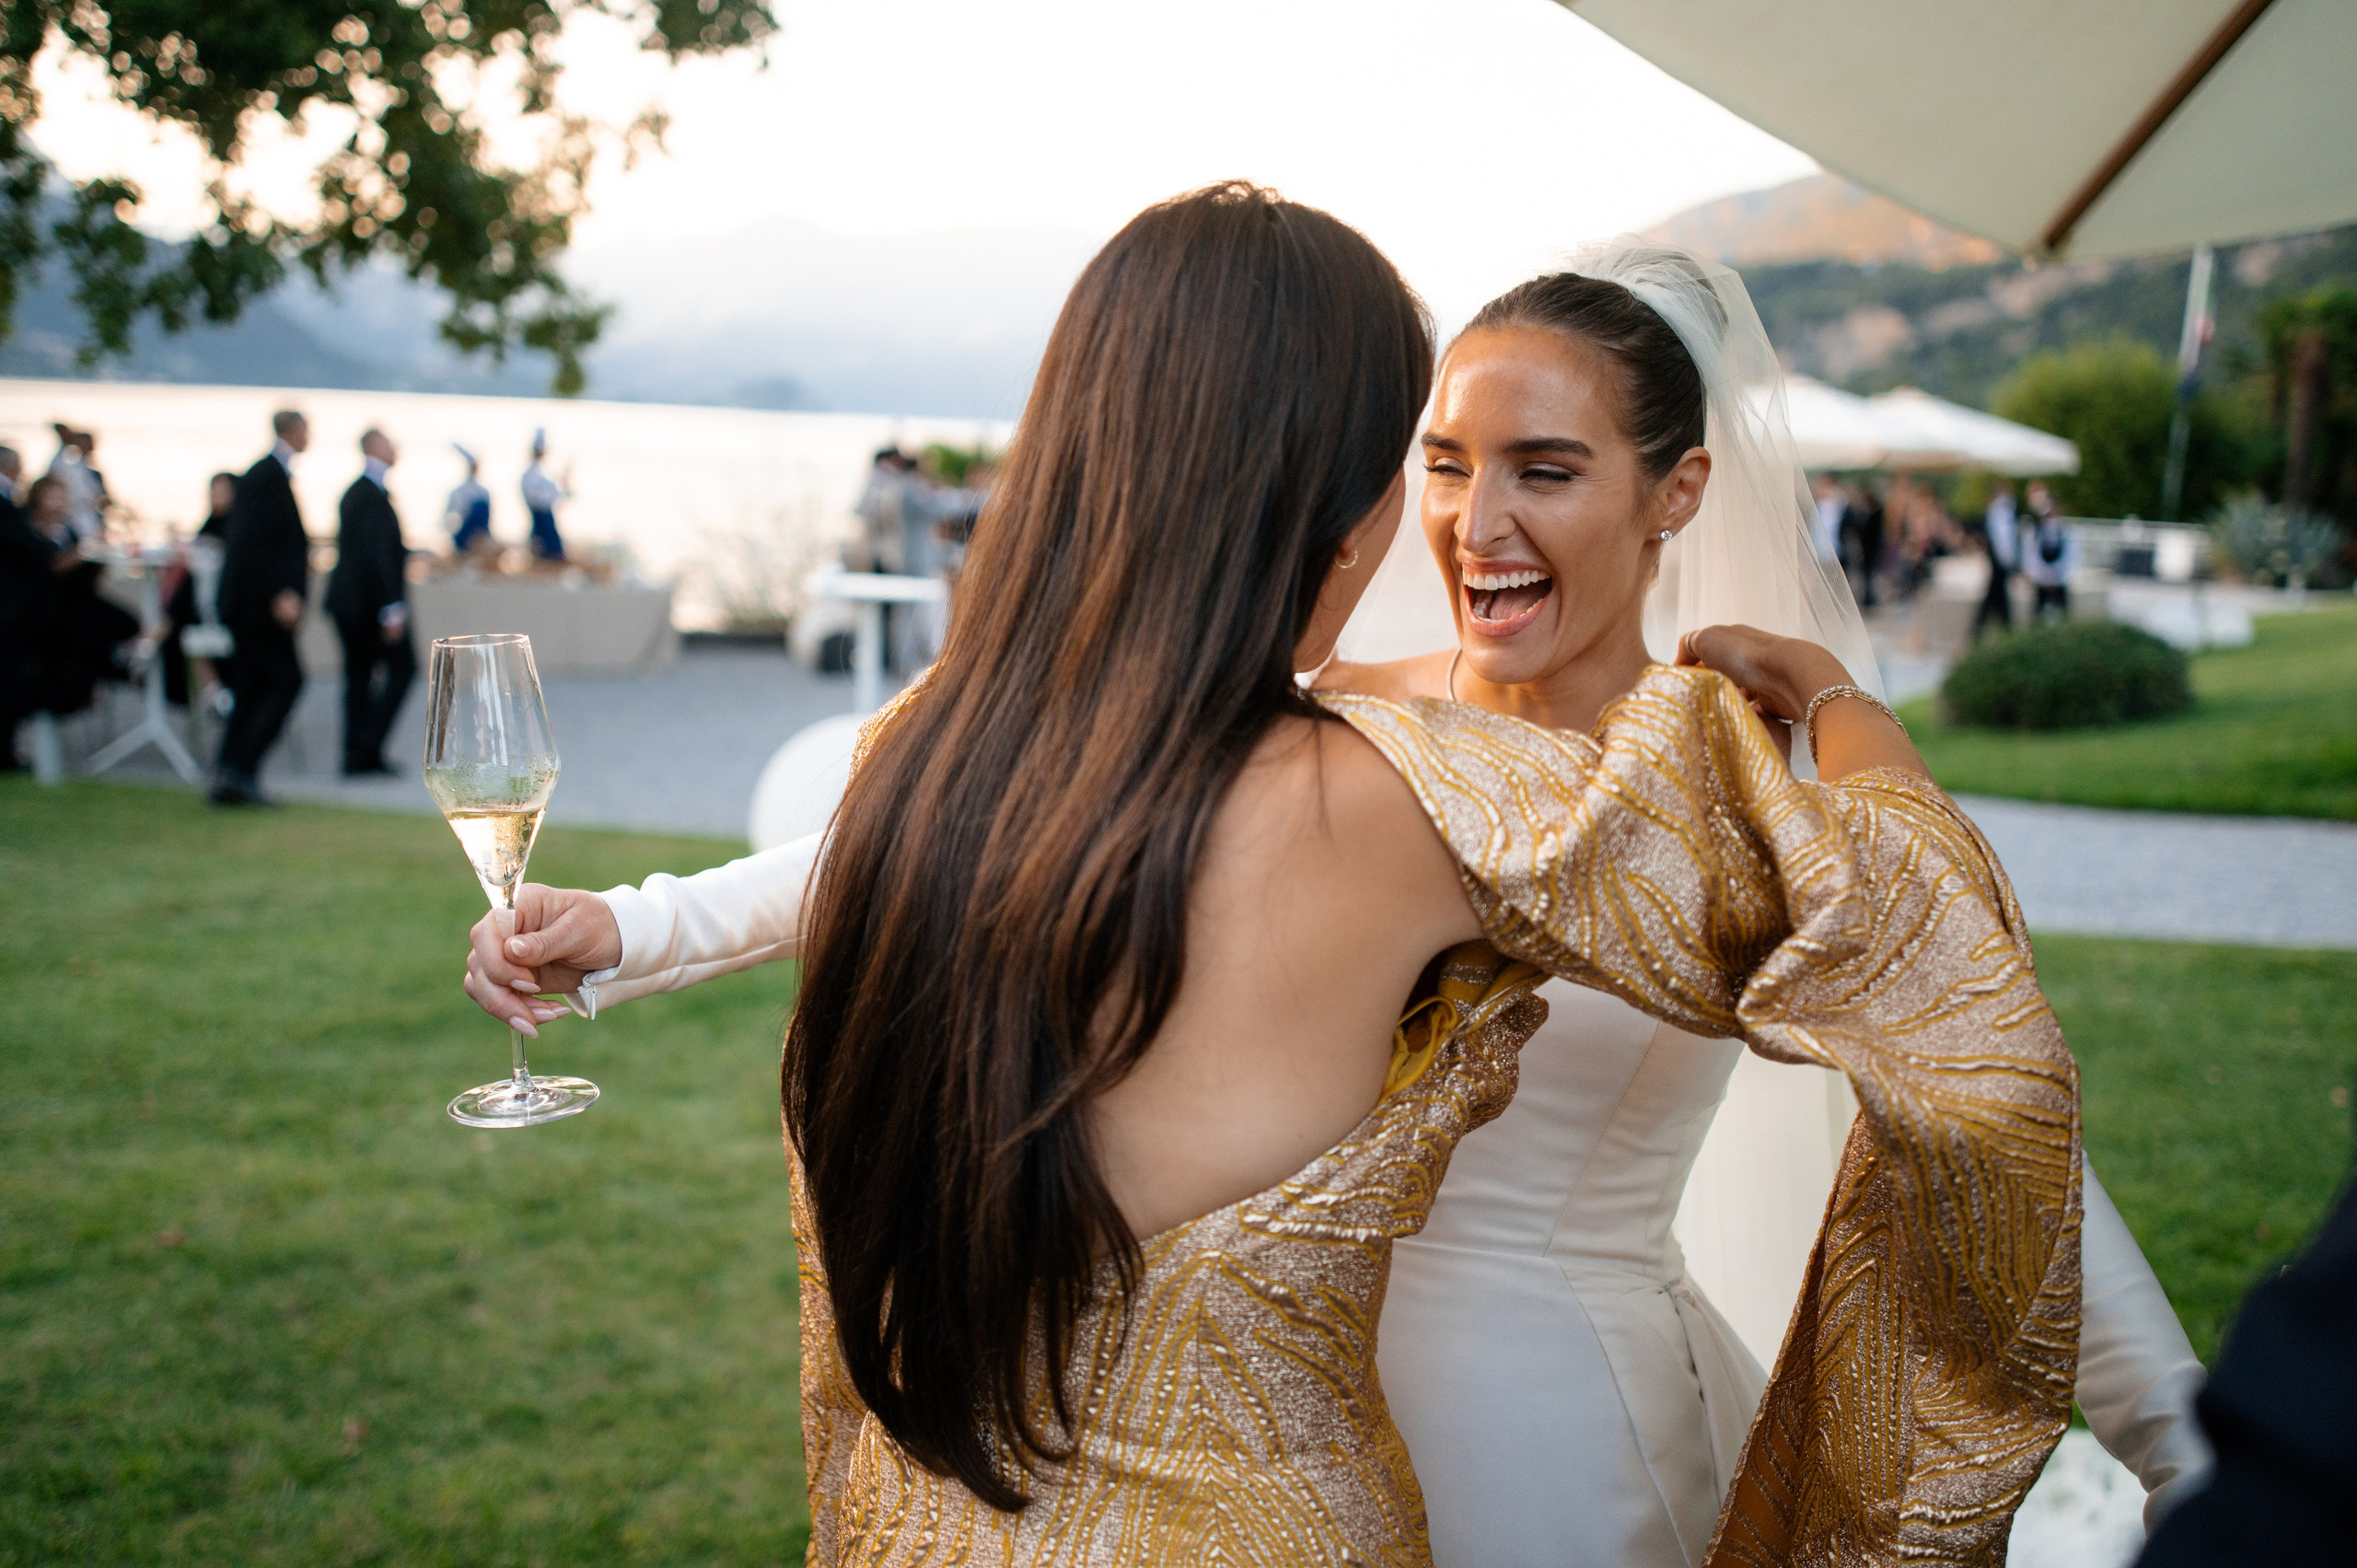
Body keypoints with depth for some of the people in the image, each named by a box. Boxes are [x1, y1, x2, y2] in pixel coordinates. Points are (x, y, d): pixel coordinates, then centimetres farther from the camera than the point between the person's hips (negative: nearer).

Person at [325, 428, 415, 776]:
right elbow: (377, 555, -21)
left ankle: (358, 755, 11)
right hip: (369, 601, -9)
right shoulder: (374, 496, -15)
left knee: (359, 675, 9)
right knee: (402, 666, -1)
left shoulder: (354, 492, 15)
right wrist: (392, 610, -21)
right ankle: (369, 745, -4)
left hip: (348, 601, 9)